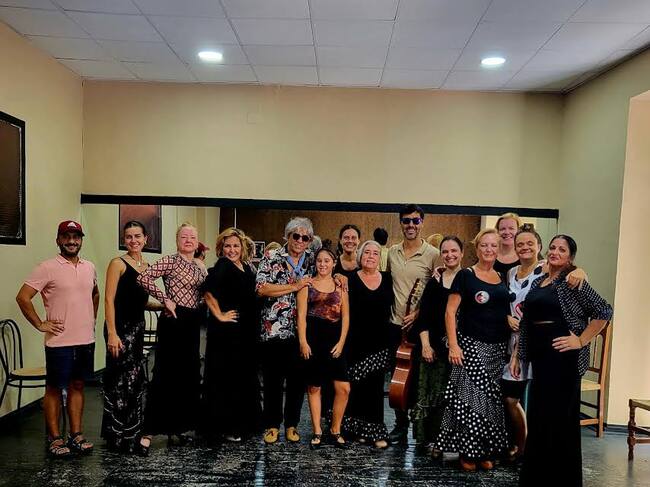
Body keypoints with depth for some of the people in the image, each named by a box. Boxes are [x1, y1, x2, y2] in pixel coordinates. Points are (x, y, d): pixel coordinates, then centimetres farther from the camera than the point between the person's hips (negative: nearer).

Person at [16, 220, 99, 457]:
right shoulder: (47, 268, -10)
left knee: (77, 386, 13)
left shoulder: (89, 267, 8)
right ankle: (54, 438, 17)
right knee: (54, 389, 6)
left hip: (86, 340, 6)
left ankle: (76, 435, 22)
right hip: (60, 342, -5)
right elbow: (23, 297, -11)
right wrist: (40, 324, -10)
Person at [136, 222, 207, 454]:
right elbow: (143, 278, -20)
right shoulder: (170, 261, -7)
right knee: (165, 376, -7)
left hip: (193, 322, 8)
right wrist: (165, 300, -17)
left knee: (188, 376, 12)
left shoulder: (200, 266, 14)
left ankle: (176, 428, 24)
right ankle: (148, 431, 1)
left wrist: (202, 314, 8)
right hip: (174, 321, -7)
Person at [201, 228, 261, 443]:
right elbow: (208, 291, -27)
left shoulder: (246, 267, 11)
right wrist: (219, 315, -20)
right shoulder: (222, 266, -12)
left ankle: (242, 422, 29)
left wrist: (254, 326, 13)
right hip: (226, 330, -8)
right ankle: (224, 427, 12)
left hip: (246, 331, 8)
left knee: (245, 376, 15)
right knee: (226, 377, 0)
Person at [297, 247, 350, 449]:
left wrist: (341, 342, -2)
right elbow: (301, 315, -1)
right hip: (313, 340, -1)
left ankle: (335, 430, 14)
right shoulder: (307, 285, 5)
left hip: (334, 341, 2)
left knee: (344, 388, -4)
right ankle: (317, 432, 17)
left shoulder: (340, 286, 11)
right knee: (314, 387, 6)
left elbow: (345, 316, 8)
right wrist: (303, 342, -10)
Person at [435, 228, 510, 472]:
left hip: (497, 348, 5)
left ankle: (486, 452, 22)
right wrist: (453, 345, -15)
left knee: (492, 398, 8)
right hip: (471, 344, -5)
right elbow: (450, 311, -8)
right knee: (471, 396, -5)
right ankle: (467, 452, 10)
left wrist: (512, 320, 4)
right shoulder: (465, 275, -4)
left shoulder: (503, 278, 12)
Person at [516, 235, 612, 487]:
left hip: (561, 354, -7)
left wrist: (581, 340, -13)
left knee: (559, 415, 0)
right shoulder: (538, 282, 13)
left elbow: (604, 311, -12)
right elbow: (526, 322, 16)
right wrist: (517, 355, 14)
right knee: (537, 414, 13)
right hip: (539, 354, 7)